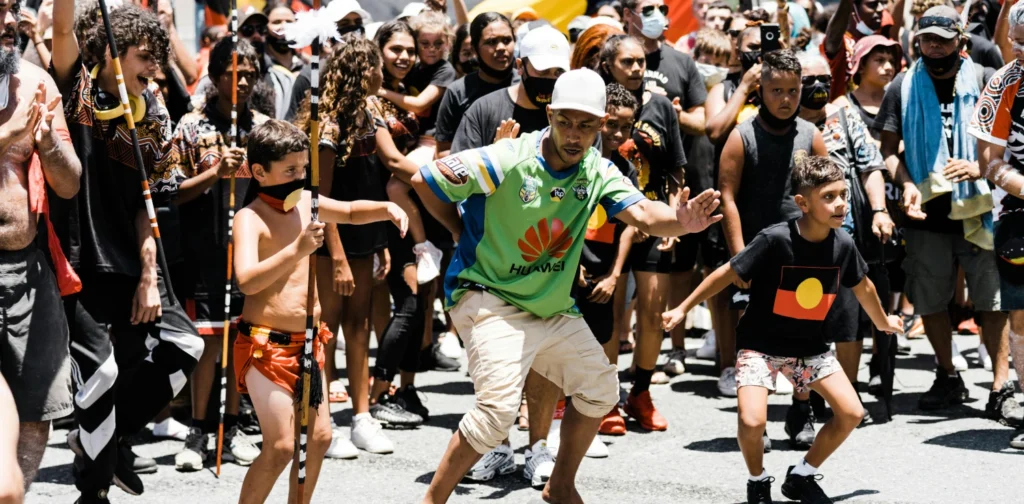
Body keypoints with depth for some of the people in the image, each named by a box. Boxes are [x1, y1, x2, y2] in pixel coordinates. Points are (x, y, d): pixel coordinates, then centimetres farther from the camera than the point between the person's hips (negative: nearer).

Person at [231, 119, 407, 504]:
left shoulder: (305, 202, 7)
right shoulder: (250, 218, -15)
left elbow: (349, 212, 24)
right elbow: (247, 281, -30)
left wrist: (386, 208, 4)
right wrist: (297, 249, -37)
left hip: (306, 342, 8)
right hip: (265, 345, -8)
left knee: (319, 437, 11)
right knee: (281, 446, -13)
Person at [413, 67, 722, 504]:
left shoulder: (597, 172, -5)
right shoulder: (507, 161, -21)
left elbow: (642, 214, -21)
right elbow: (422, 182, -15)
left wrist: (680, 222, -44)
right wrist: (463, 235, -4)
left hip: (553, 306, 7)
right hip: (489, 299, -7)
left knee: (599, 388, 13)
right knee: (499, 406, -22)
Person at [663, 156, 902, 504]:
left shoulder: (843, 245, -10)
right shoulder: (775, 240, -25)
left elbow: (862, 286, 12)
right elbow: (728, 274, -14)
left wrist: (883, 322, 28)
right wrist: (683, 309, -10)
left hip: (811, 347, 5)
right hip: (761, 344, -5)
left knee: (851, 414, -3)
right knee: (752, 421, -22)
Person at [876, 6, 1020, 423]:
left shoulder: (983, 83, 2)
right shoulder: (903, 88, 6)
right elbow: (889, 148, 7)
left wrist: (978, 167, -16)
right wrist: (907, 184, -11)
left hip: (978, 211, -2)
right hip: (927, 213, 2)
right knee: (930, 302, 10)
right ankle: (948, 379, 27)